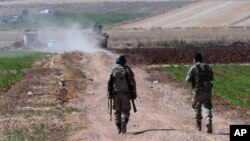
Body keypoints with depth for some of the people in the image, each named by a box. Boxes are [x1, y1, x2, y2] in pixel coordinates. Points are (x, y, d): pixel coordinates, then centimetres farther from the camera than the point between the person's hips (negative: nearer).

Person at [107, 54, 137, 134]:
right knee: (125, 110, 3)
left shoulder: (113, 70, 5)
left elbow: (109, 82, -3)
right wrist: (134, 92, 2)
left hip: (115, 93, 1)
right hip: (125, 93, -1)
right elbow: (133, 82, -2)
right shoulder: (127, 69, 4)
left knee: (117, 111, 11)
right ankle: (124, 121, -25)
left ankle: (119, 128, 7)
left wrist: (109, 93, 0)